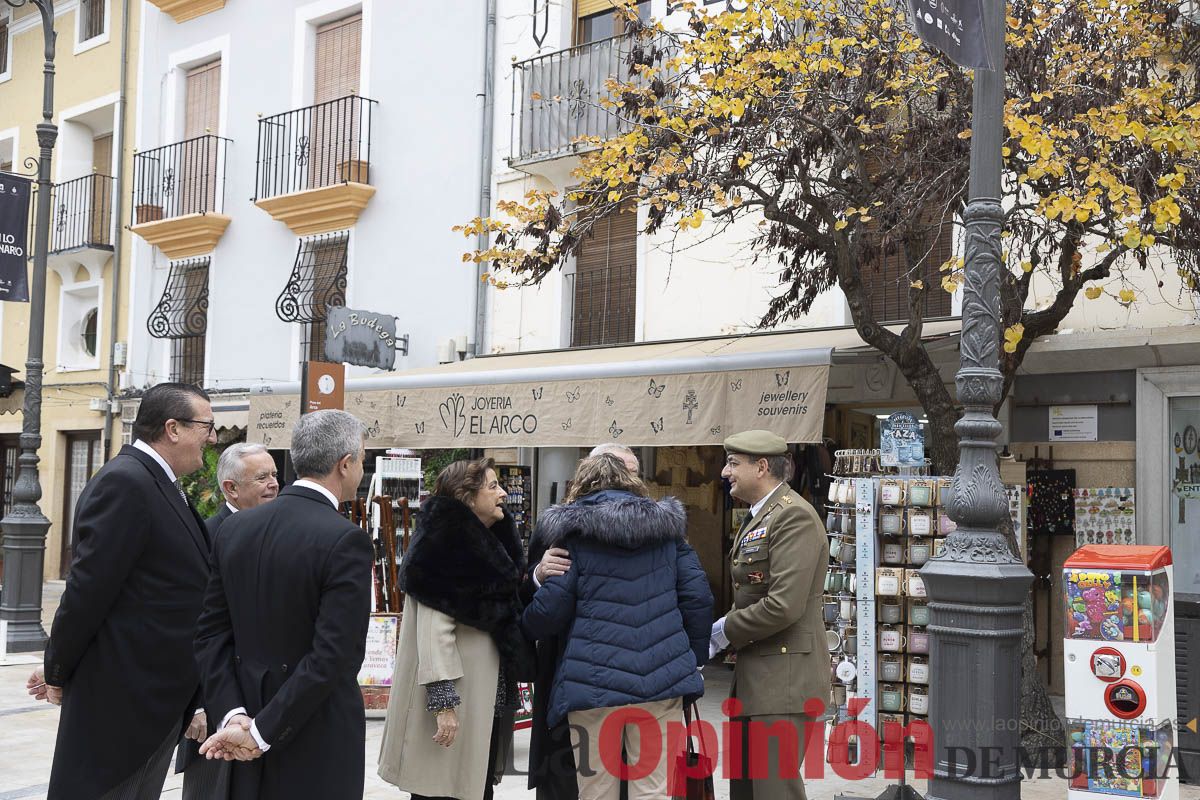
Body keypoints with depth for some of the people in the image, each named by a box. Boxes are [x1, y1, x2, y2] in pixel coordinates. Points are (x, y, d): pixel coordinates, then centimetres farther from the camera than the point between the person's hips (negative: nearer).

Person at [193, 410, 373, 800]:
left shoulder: (234, 528, 2)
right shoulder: (346, 540, -17)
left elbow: (211, 634, 2)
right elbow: (332, 658, -21)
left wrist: (234, 714, -4)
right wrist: (262, 732, -15)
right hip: (319, 739, -6)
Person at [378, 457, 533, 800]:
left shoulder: (487, 543, 13)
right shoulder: (446, 546, -15)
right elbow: (433, 632, -21)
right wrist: (443, 701, -25)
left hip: (487, 699, 9)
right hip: (457, 700, -9)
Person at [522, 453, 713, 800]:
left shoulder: (572, 529, 1)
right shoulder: (667, 525, 12)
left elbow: (549, 609, -4)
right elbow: (698, 597, 7)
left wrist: (525, 628, 18)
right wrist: (694, 657, 17)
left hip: (594, 683, -2)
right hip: (664, 679, 3)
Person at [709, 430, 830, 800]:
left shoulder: (794, 516, -15)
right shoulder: (756, 518, 17)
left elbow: (783, 605, -24)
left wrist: (723, 631, -12)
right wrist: (728, 629, 3)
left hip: (783, 677, -10)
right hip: (754, 678, 10)